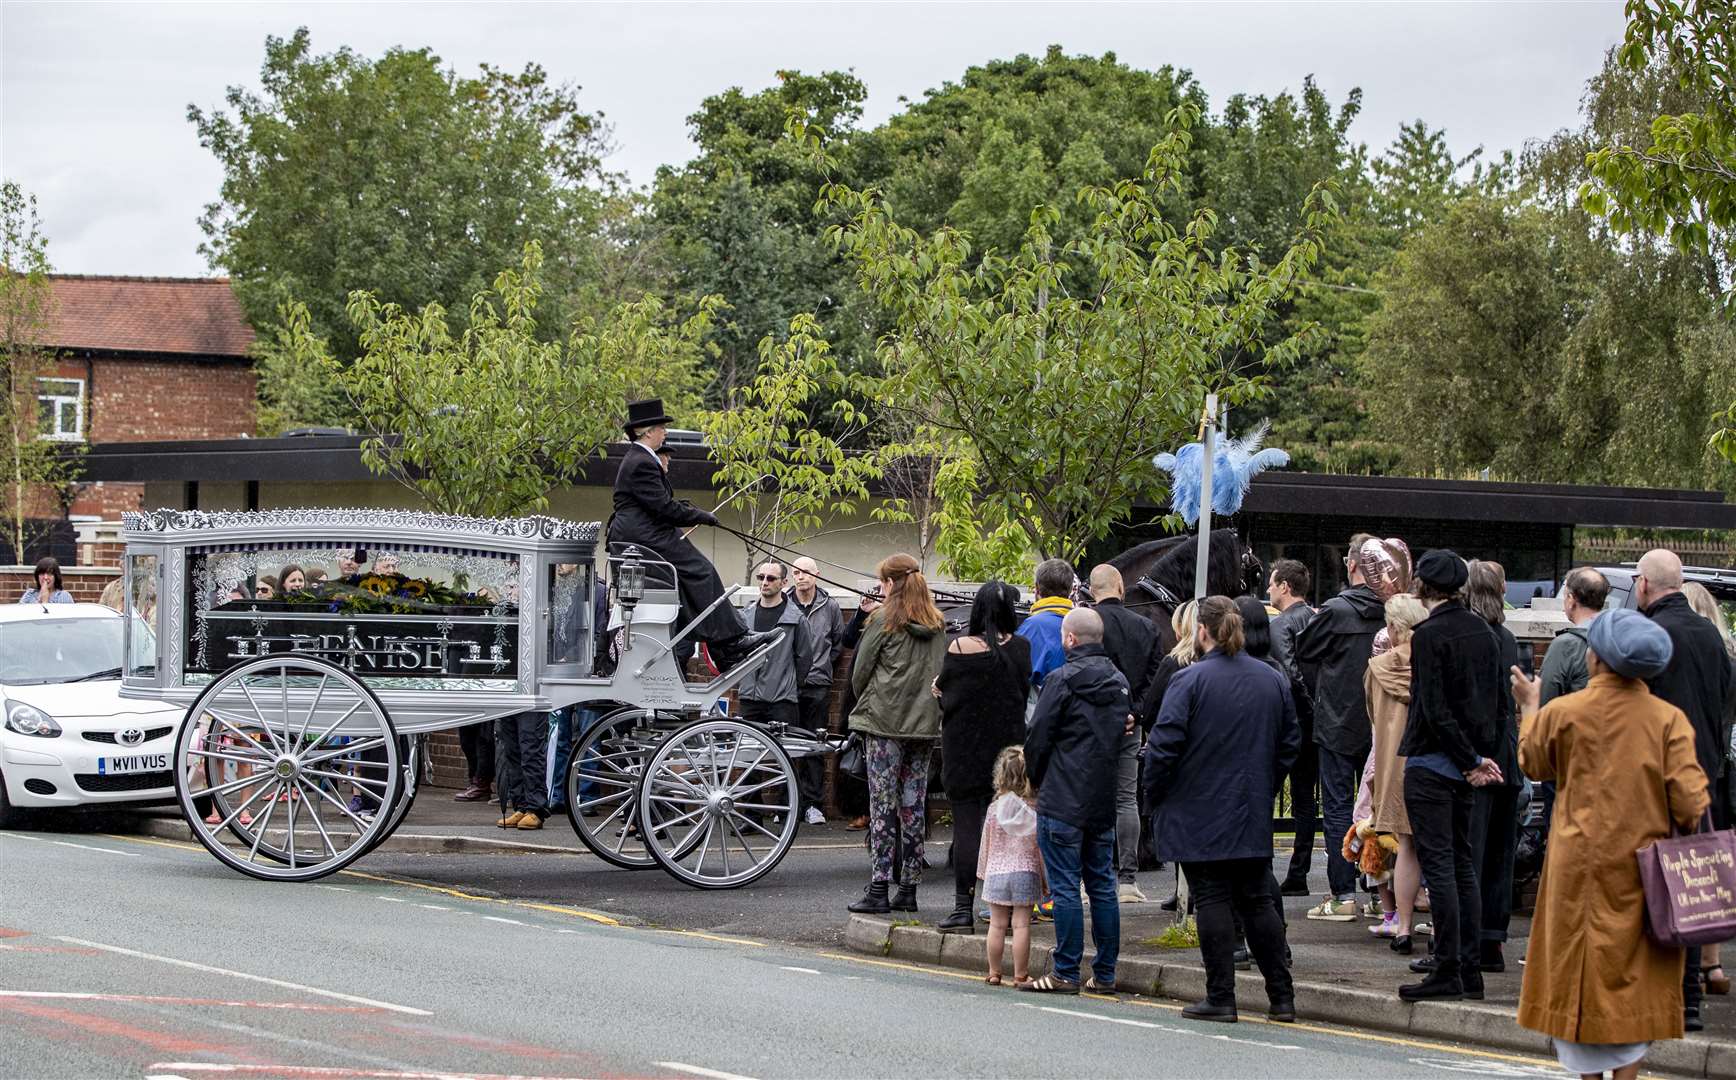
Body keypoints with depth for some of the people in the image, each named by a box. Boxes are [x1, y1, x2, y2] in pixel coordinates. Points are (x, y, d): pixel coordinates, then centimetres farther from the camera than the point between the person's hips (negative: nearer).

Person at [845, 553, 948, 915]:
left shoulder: (883, 619, -6)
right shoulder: (937, 624, 9)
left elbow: (861, 670, -1)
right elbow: (941, 672, 11)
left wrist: (865, 704, 16)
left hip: (885, 722, -5)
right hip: (925, 723, 5)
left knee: (883, 803, -4)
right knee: (914, 804, 8)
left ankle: (879, 887, -8)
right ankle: (908, 888, 10)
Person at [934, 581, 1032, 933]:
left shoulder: (960, 648, -12)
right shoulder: (1021, 649, -5)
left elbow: (943, 693, 1)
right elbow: (1025, 695, 4)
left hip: (964, 746, -2)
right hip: (1007, 744, 2)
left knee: (965, 824, 0)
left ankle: (963, 908, -4)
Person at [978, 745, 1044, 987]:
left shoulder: (995, 808, -2)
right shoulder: (1035, 809, -6)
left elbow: (986, 843, 6)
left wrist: (983, 871, 19)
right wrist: (1045, 878, 7)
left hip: (997, 871, 1)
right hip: (1026, 872, -1)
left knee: (997, 924, 9)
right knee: (1021, 925, 1)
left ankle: (994, 973, 14)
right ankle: (1020, 975, 1)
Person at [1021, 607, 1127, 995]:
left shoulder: (1062, 680, -11)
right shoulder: (1119, 682, 9)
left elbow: (1037, 738, -8)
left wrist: (1036, 780, 9)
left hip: (1062, 802, -7)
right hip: (1104, 802, 7)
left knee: (1065, 887, -3)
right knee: (1102, 886, 10)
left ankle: (1066, 973, -3)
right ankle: (1105, 973, 12)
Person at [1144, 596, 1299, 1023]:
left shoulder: (1190, 680, -12)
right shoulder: (1274, 680, 6)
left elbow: (1164, 745, -14)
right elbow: (1290, 744, 13)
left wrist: (1155, 794, 0)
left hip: (1199, 816, -5)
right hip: (1253, 815, 5)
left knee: (1213, 901, -1)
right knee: (1259, 901, 10)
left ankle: (1221, 997, -1)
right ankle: (1282, 997, 9)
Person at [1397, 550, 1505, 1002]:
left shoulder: (1430, 634, -13)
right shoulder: (1483, 633, 11)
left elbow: (1433, 709, -17)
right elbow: (1496, 702, 12)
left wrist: (1471, 760, -11)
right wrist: (1481, 756, 7)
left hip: (1431, 762, -8)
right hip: (1464, 766, 8)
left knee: (1438, 864, -7)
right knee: (1462, 863, 12)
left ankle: (1448, 971, -10)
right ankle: (1468, 968, 13)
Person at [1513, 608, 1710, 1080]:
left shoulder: (1562, 713, -8)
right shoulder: (1667, 718, -7)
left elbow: (1532, 763, 13)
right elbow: (1690, 802, -11)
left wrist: (1529, 707, 28)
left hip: (1582, 867, -1)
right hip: (1644, 870, 1)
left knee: (1581, 974, 9)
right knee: (1637, 979, 10)